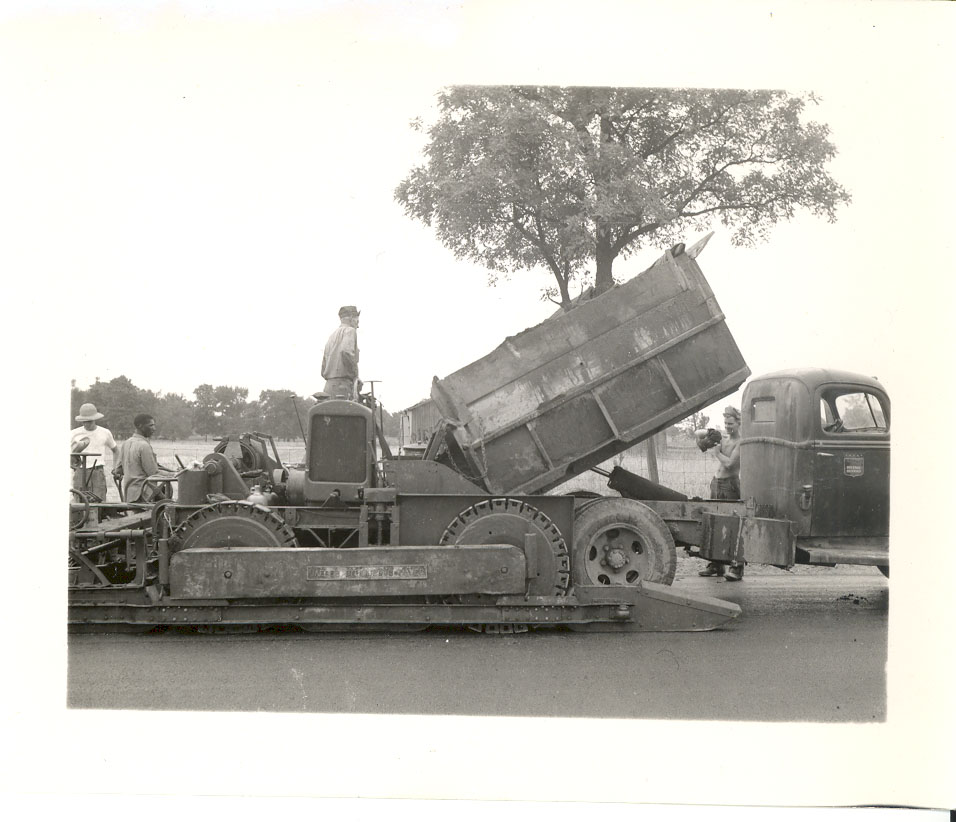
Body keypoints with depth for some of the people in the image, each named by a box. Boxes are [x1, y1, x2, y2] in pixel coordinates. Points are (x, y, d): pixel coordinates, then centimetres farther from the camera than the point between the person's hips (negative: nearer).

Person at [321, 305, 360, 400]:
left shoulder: (332, 336, 25)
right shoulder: (350, 331, 0)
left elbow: (324, 371, 23)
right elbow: (346, 352, -22)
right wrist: (355, 374, -10)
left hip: (329, 386, 8)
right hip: (343, 386, -8)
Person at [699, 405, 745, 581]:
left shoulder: (740, 443, -7)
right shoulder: (722, 439, 15)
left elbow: (729, 463, -16)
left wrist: (716, 453, -4)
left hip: (730, 484, -8)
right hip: (716, 482, 8)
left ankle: (737, 567, -12)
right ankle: (716, 565, 13)